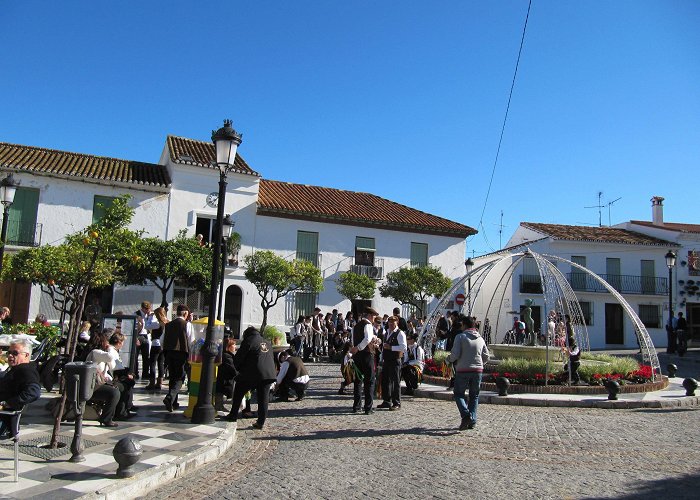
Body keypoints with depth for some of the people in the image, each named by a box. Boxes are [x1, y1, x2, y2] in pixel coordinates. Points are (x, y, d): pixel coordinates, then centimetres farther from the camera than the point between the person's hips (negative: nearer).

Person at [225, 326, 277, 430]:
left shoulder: (248, 341, 1)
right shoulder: (267, 343, 19)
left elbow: (237, 359, 1)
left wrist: (240, 370, 19)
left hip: (252, 374, -5)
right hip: (269, 374, 5)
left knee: (238, 393, 16)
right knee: (263, 399, 9)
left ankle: (233, 415, 22)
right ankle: (261, 422, 9)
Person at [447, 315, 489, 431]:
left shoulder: (460, 337, -6)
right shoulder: (480, 338, 10)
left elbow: (455, 354, -14)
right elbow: (486, 357, 12)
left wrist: (448, 359, 6)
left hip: (463, 370, -4)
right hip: (478, 370, 4)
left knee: (458, 394, 7)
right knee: (474, 395, 15)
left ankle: (466, 415, -14)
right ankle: (472, 420, 9)